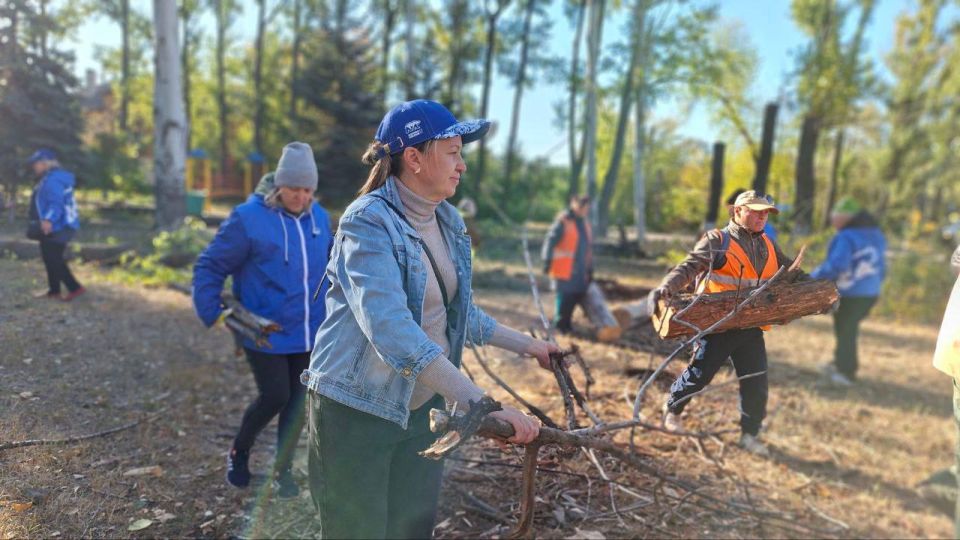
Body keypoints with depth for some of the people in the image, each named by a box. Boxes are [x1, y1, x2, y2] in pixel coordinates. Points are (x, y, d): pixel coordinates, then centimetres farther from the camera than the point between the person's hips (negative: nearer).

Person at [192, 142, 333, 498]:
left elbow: (329, 264, 18)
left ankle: (283, 469, 29)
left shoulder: (319, 217, 2)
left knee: (298, 401, 10)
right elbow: (209, 267, -10)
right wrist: (212, 313, -18)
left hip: (308, 333, 5)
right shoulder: (248, 218, -14)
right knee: (274, 396, -3)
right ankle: (239, 452, 28)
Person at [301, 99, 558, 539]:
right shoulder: (368, 222, -21)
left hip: (421, 406, 7)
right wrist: (481, 405, -40)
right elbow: (391, 329, -34)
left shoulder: (448, 221, 3)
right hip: (357, 409, -7)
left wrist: (527, 346, 18)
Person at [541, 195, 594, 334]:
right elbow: (551, 241, -12)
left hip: (580, 269, 7)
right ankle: (560, 324, 13)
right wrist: (547, 261, -15)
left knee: (579, 294, 7)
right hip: (564, 269, -7)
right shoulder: (563, 221, -10)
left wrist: (590, 269, 19)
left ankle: (565, 323, 23)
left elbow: (588, 247, 20)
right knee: (565, 296, -5)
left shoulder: (584, 222, 15)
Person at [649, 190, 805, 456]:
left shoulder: (768, 246, 13)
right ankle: (672, 409, 31)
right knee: (699, 374, 4)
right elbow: (690, 267, -18)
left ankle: (750, 434, 24)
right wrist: (667, 286, -34)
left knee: (756, 383, 6)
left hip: (750, 326, 6)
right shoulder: (717, 241, -7)